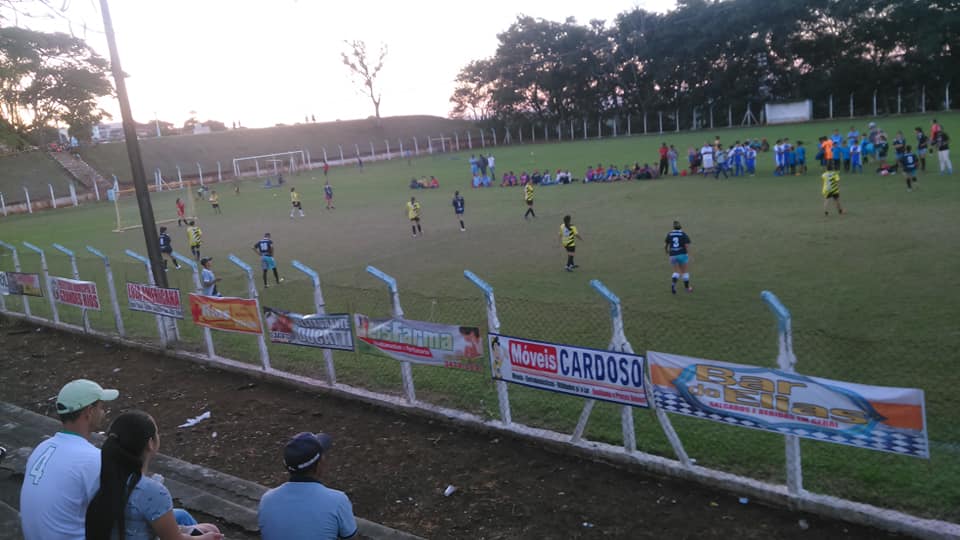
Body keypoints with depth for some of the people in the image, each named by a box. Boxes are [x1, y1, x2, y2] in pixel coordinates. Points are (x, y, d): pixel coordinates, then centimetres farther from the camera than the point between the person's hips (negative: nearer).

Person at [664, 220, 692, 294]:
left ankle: (673, 284, -18)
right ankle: (687, 288, 24)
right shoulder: (684, 234, -2)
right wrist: (689, 257, -8)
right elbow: (687, 246, -10)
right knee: (684, 271, 14)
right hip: (682, 255, -2)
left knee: (677, 272, 11)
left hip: (673, 256, 2)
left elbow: (665, 246, 6)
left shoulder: (669, 234, 5)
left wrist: (667, 253, 25)